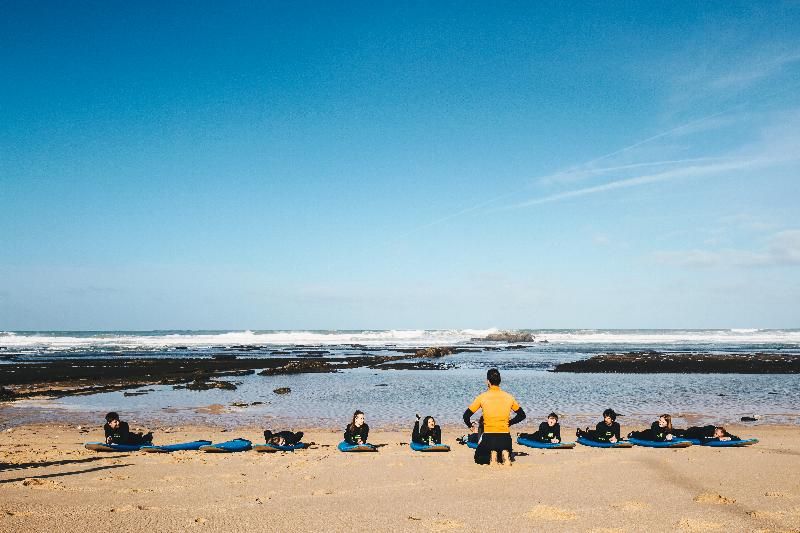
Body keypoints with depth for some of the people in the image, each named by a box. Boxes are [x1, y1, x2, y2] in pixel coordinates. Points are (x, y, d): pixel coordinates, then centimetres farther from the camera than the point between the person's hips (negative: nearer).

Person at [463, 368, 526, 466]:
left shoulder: (482, 397, -3)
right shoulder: (509, 397, 4)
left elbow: (466, 416, 0)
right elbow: (522, 415, 16)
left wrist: (470, 426, 19)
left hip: (488, 437, -2)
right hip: (505, 438, 2)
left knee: (478, 458, 25)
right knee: (507, 458, 29)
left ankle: (492, 457, -10)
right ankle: (505, 456, -9)